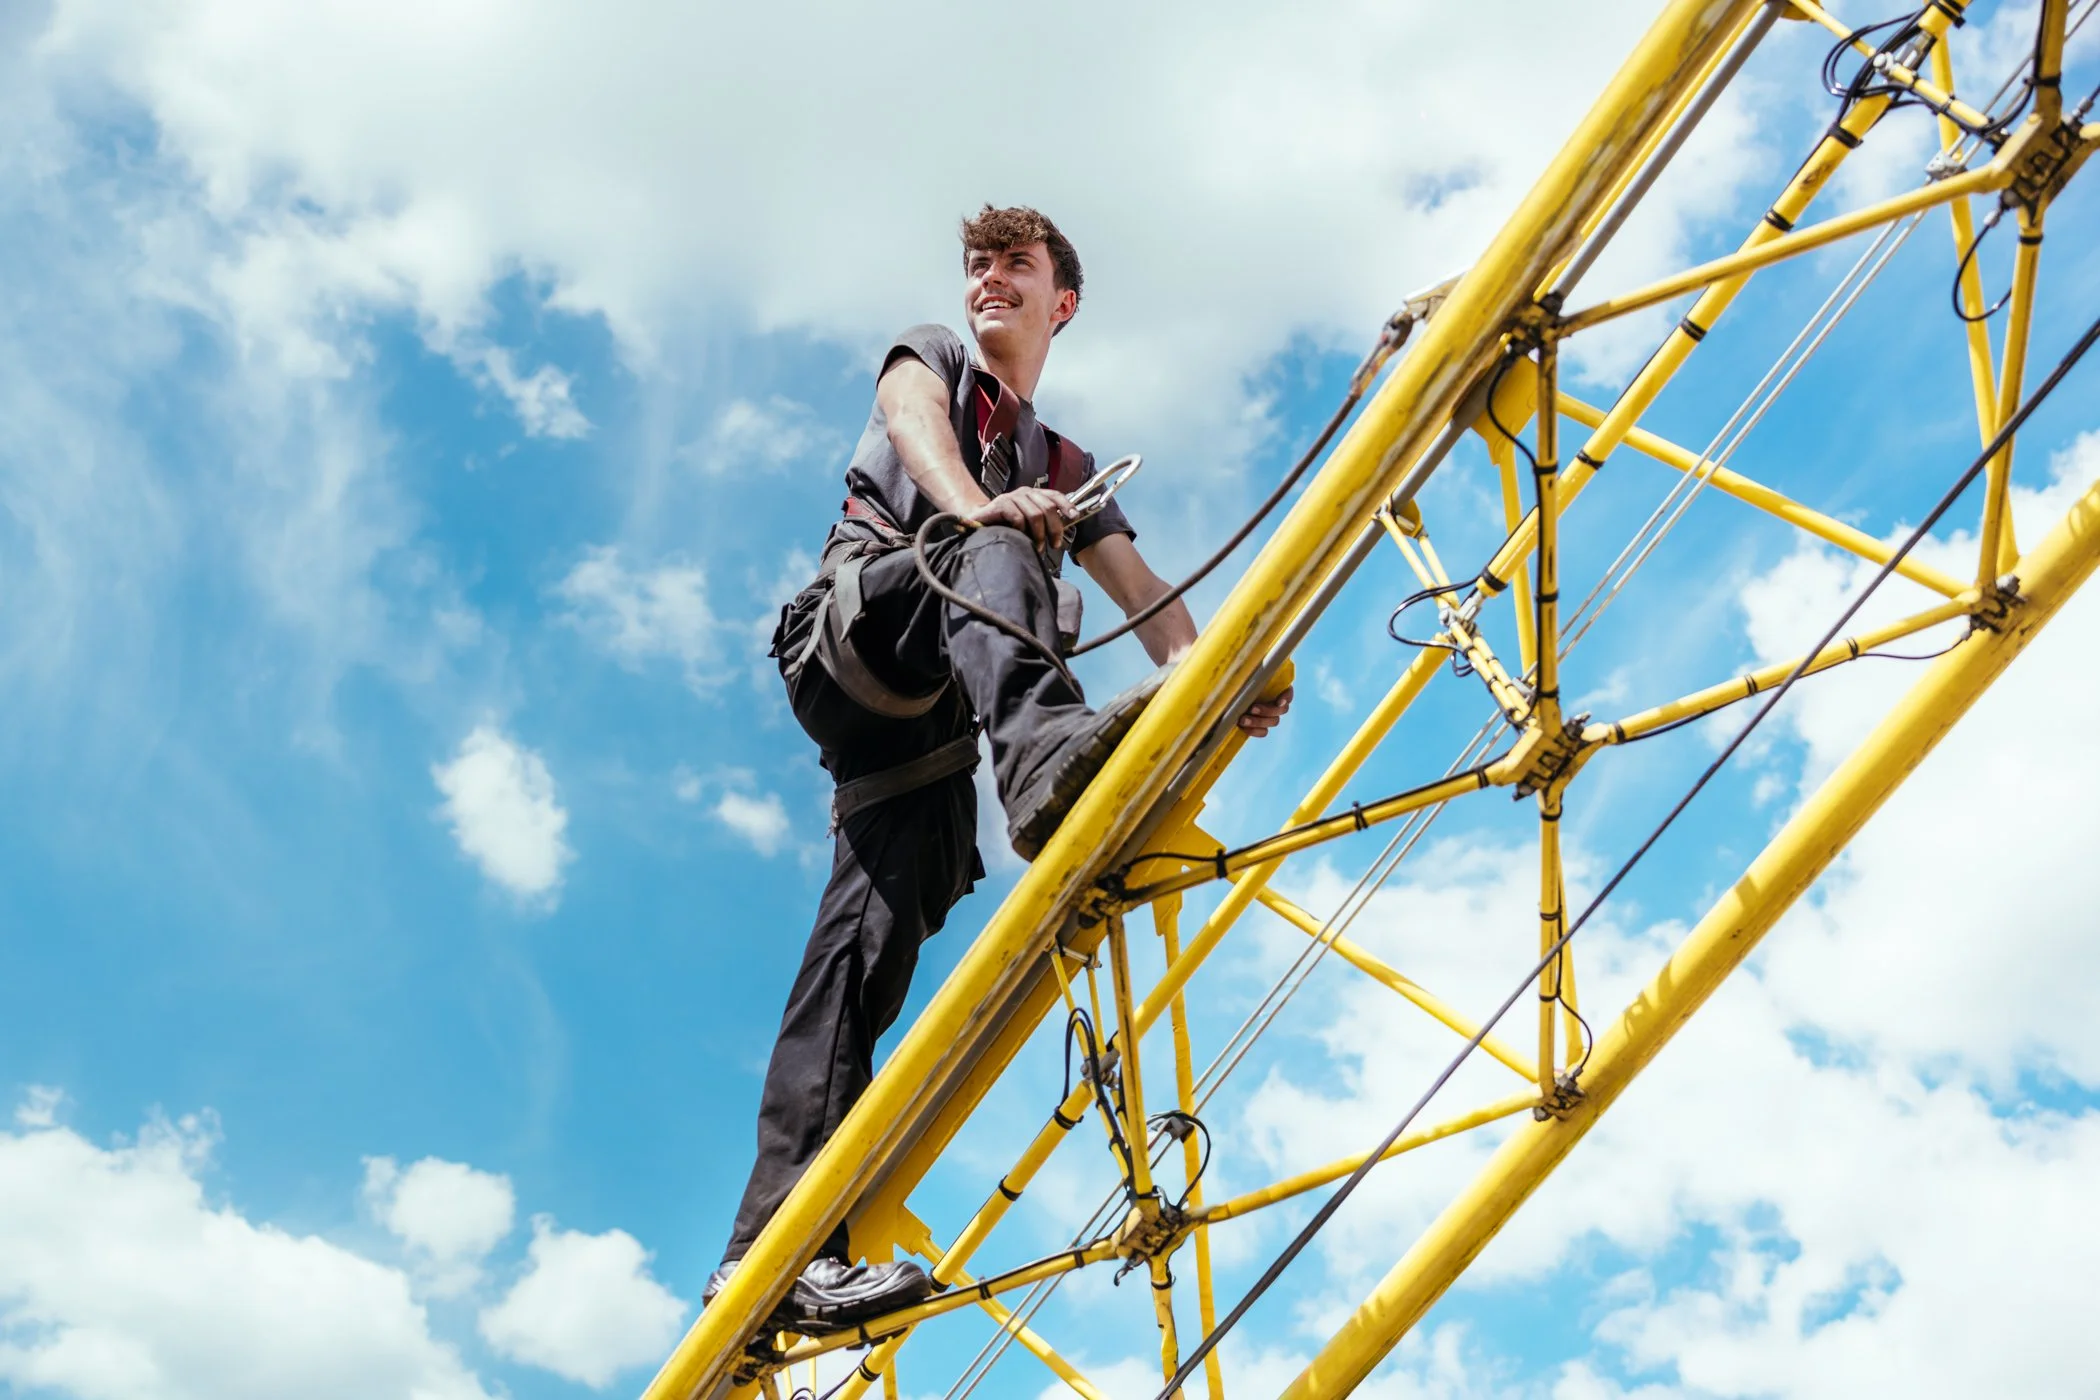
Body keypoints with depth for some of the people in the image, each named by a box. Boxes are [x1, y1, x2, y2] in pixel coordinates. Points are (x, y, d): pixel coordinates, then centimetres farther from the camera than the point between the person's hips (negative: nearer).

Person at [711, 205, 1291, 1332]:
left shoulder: (1065, 468, 33)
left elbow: (1143, 593, 17)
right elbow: (915, 423, -4)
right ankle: (1048, 755, -62)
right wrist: (978, 508, -29)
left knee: (874, 931, -14)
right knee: (995, 555, -31)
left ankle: (773, 1252, -25)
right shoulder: (930, 356, 22)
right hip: (854, 624, -3)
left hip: (927, 718, 3)